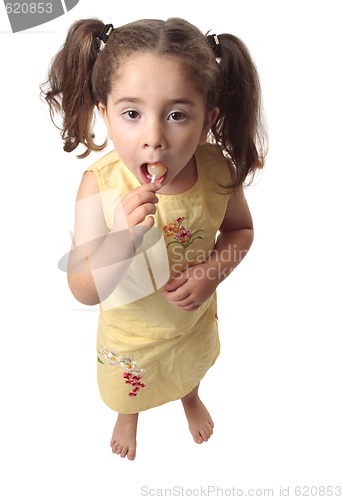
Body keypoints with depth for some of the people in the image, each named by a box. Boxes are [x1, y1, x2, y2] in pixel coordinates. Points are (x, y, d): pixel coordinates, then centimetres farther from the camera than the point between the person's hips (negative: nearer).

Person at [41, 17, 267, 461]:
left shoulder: (218, 169, -27)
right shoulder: (101, 183, -33)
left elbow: (240, 229, -6)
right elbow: (84, 291, -30)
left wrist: (212, 272, -25)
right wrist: (121, 239, -49)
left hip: (195, 319, 2)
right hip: (131, 332, -1)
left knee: (192, 366, 37)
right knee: (129, 387, 32)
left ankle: (190, 397, 76)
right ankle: (128, 415, 71)